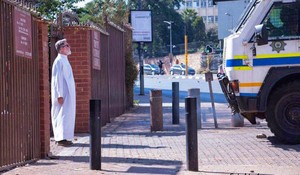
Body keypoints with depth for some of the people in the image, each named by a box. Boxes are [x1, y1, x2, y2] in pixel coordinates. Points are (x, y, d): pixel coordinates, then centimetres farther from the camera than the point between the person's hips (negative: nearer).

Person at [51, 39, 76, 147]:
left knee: (68, 115, 10)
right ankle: (61, 138, -9)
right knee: (62, 115, -9)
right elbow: (57, 79, -17)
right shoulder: (59, 61, -12)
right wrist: (60, 95, -21)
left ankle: (64, 137, 14)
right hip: (63, 94, -9)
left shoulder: (65, 61, 17)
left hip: (68, 94, 9)